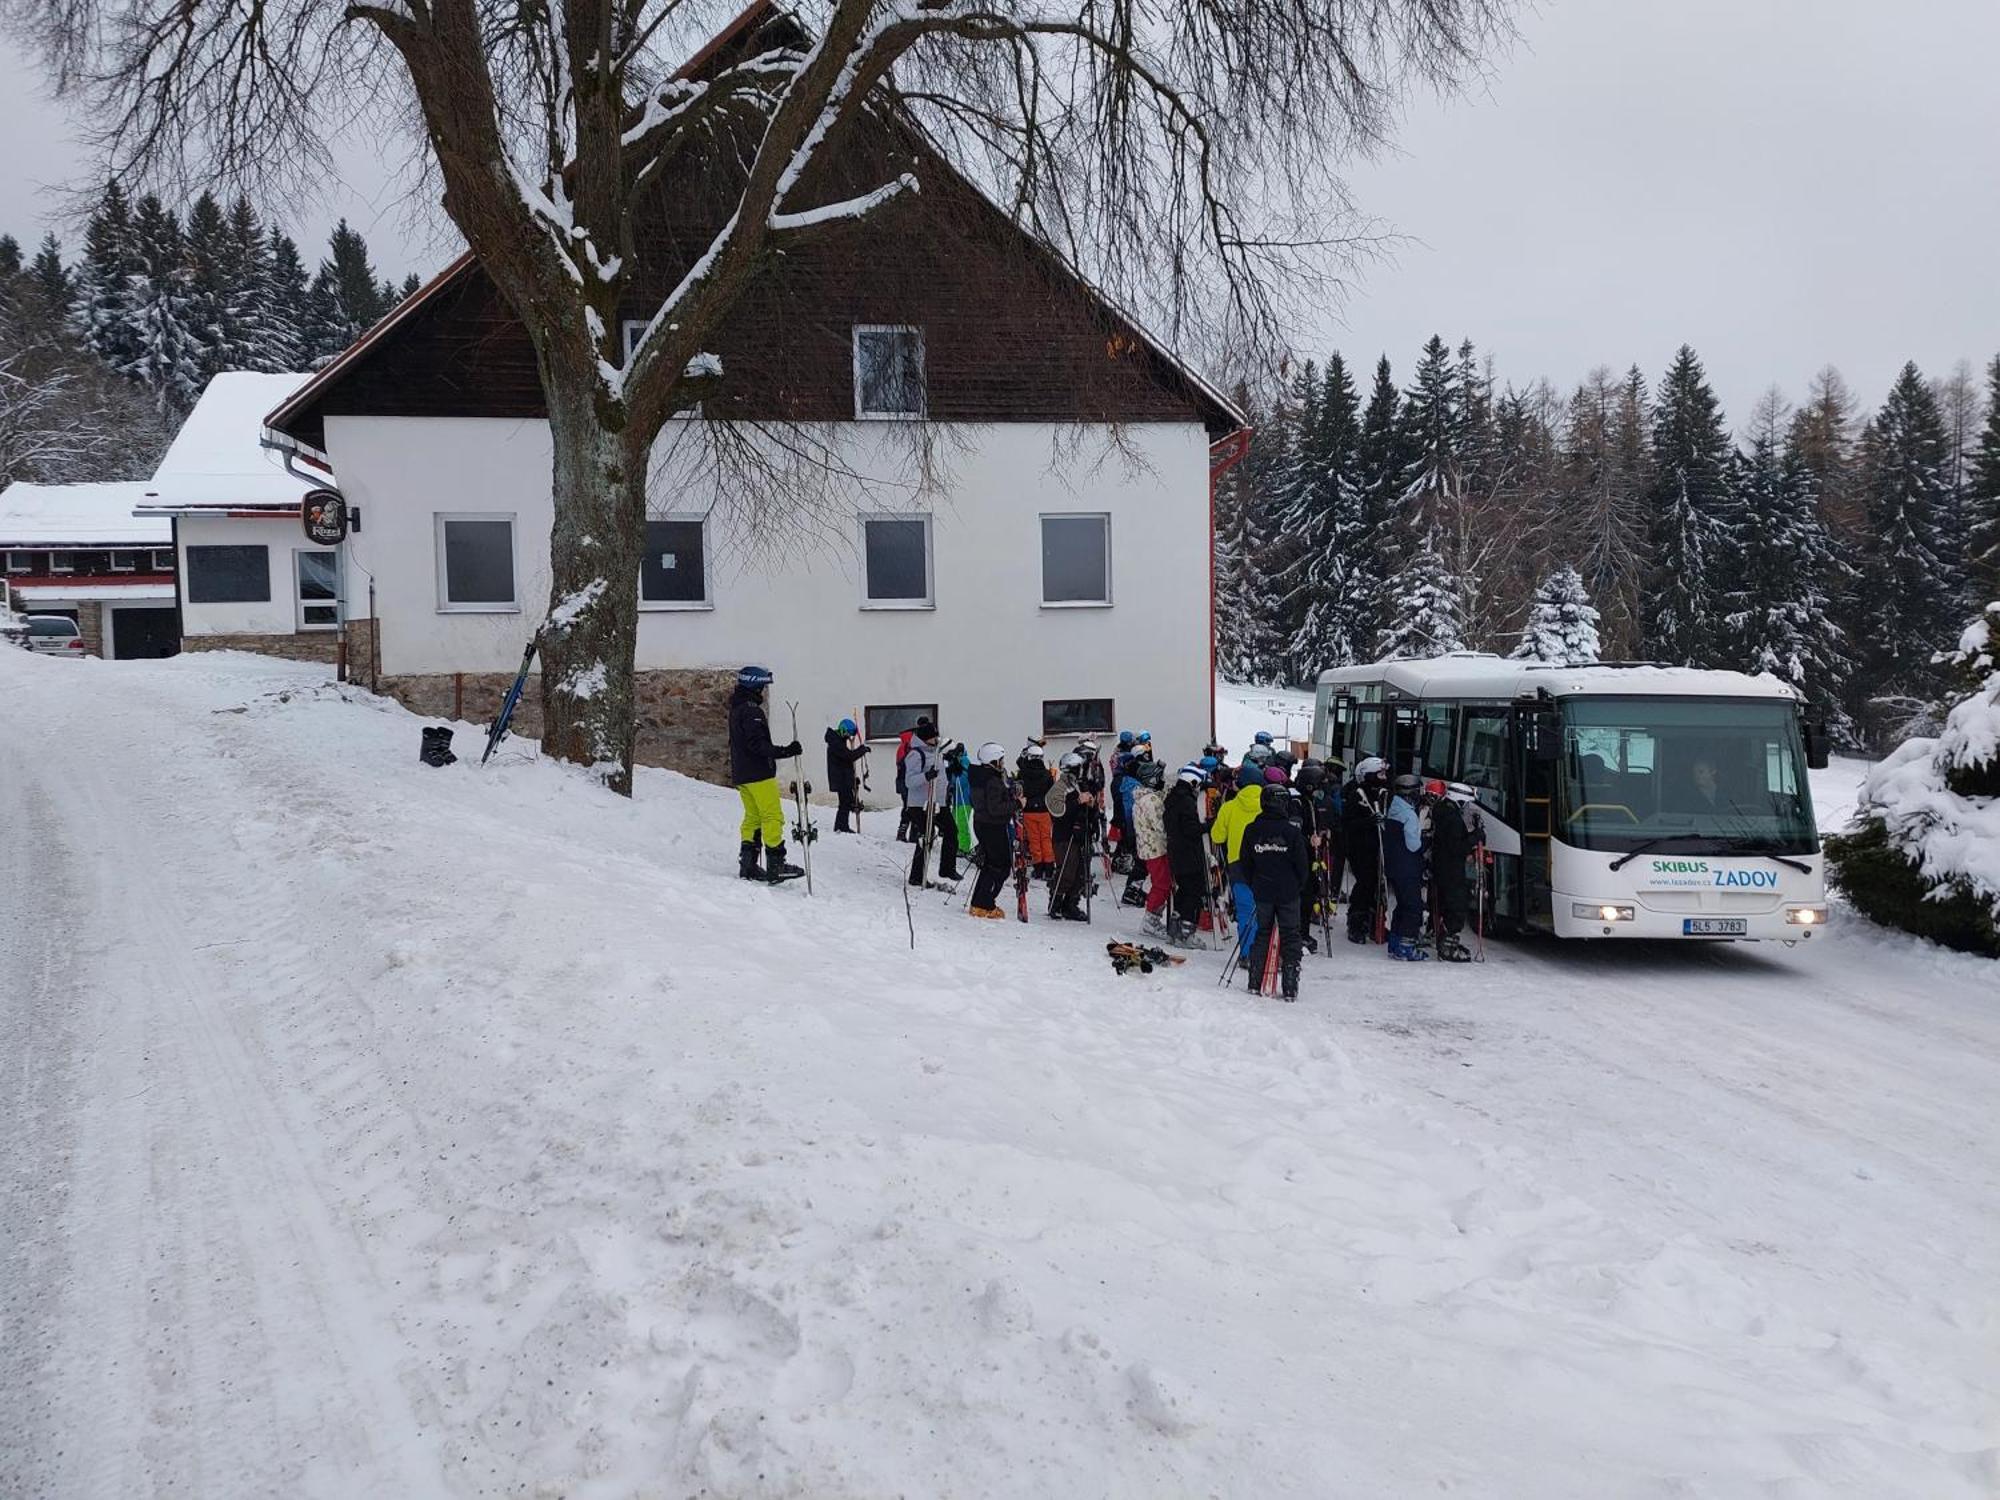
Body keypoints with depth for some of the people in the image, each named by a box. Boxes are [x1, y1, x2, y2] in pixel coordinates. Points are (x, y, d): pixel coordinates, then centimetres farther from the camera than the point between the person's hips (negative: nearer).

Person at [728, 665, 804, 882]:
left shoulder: (736, 710, 15)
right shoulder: (752, 711, -16)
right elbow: (757, 745, -24)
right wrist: (785, 751, -27)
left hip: (741, 774, 10)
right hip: (759, 775, -10)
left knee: (753, 817, 13)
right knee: (773, 817, -6)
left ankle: (747, 865, 10)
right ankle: (776, 866, -7)